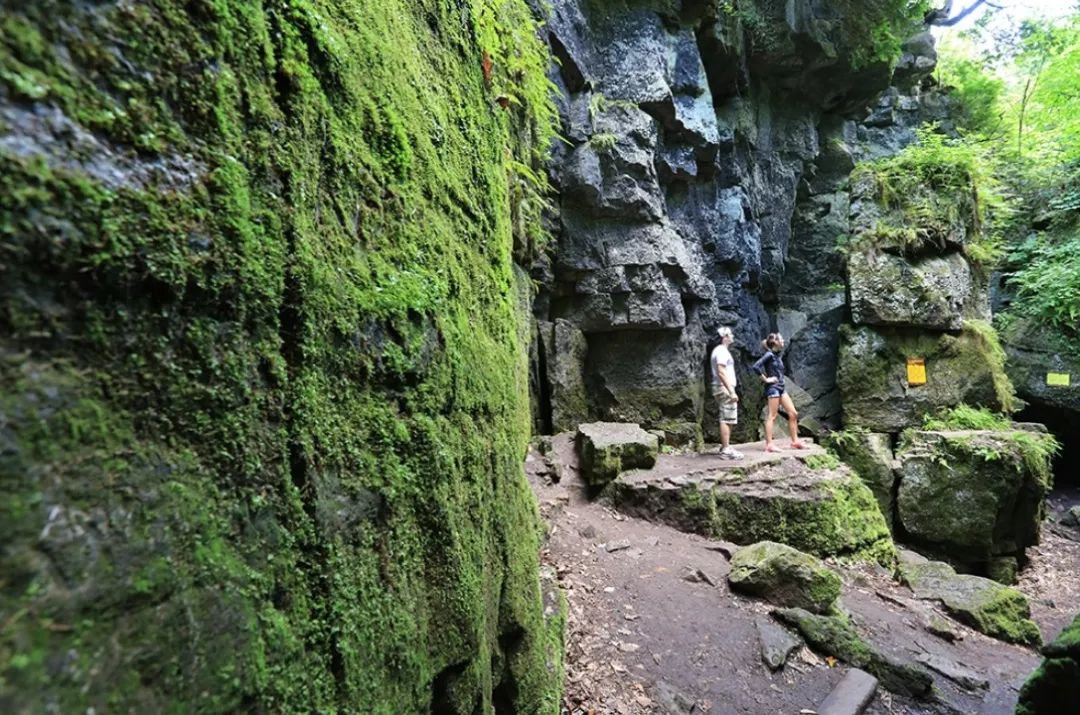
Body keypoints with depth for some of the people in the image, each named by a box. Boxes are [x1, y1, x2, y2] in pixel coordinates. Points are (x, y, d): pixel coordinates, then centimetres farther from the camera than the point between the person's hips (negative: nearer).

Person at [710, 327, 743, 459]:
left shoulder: (720, 350, 19)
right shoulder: (722, 351, -13)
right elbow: (721, 372, -23)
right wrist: (731, 391, -25)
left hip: (724, 389, 11)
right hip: (725, 389, -11)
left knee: (726, 419, 14)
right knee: (727, 419, -10)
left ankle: (725, 447, 20)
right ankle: (726, 450, -8)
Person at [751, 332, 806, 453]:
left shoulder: (777, 355, 14)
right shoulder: (769, 354, -11)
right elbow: (755, 367, -24)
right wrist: (766, 379, -17)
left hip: (780, 388, 9)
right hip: (772, 388, -9)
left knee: (793, 414, 9)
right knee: (772, 416, -6)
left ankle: (795, 441, 17)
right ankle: (769, 444, -2)